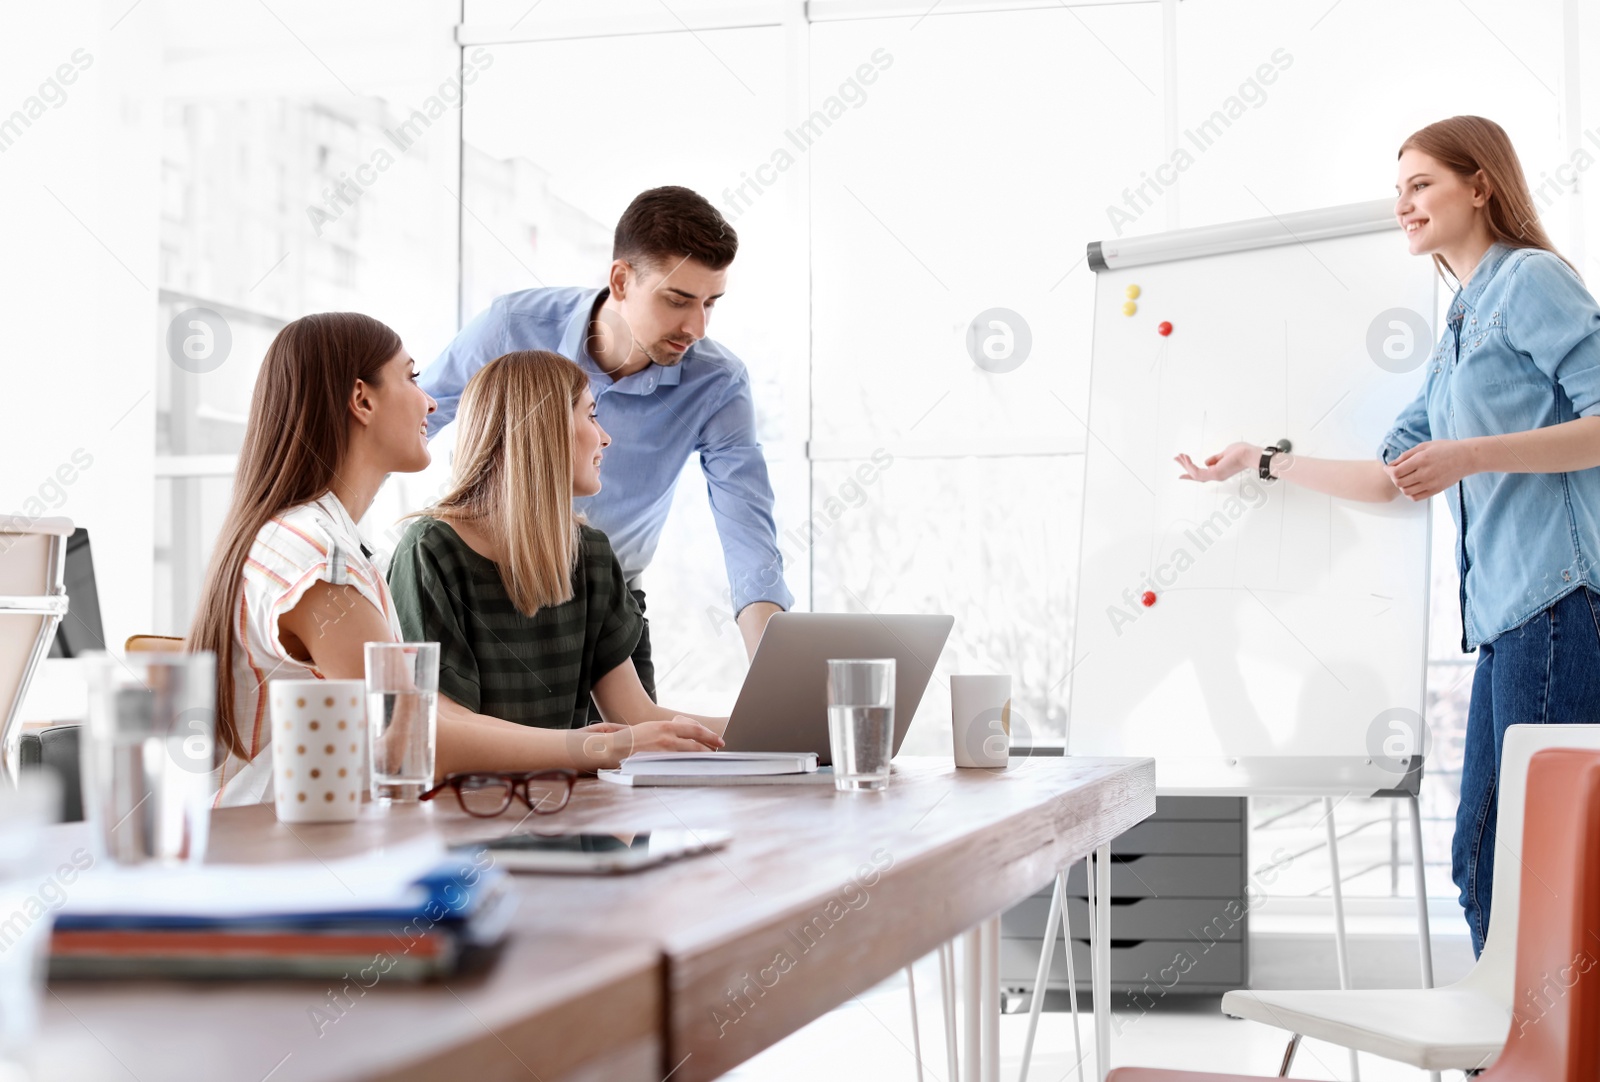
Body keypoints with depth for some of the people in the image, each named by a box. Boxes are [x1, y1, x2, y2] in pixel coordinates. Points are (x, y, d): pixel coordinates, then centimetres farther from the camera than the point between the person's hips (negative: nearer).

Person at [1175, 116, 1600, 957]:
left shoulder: (1531, 280, -1)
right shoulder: (1456, 333, 25)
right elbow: (1391, 476, 26)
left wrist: (1471, 455, -18)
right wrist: (1263, 463, 30)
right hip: (1507, 607, 9)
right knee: (1480, 858, 5)